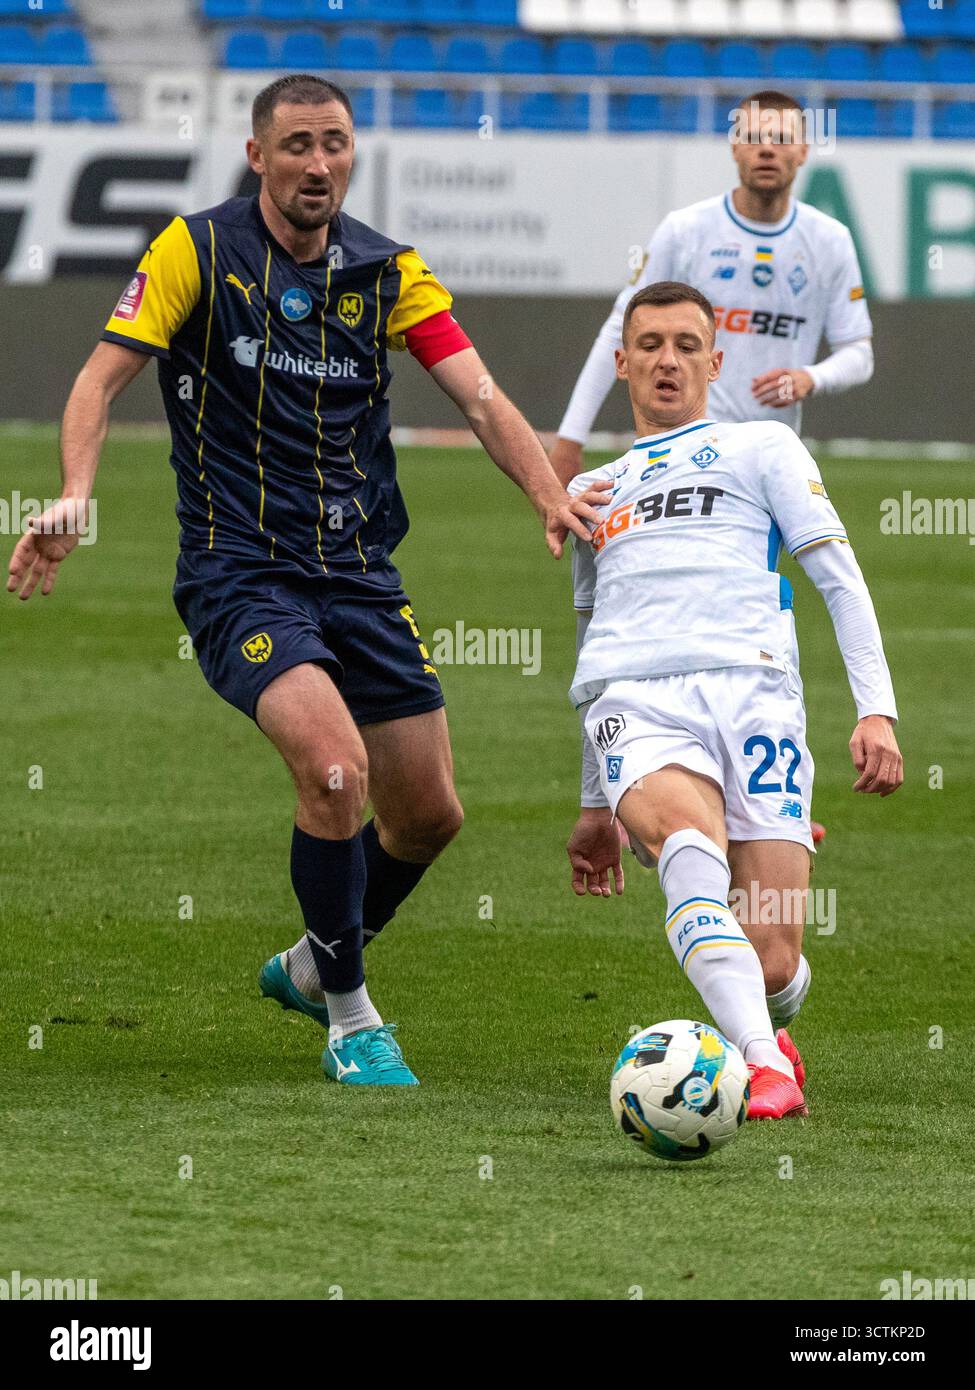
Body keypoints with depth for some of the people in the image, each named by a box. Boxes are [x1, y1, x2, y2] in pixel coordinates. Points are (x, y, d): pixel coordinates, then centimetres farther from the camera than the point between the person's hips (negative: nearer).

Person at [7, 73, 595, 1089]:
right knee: (336, 764, -26)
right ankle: (349, 1019, -9)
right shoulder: (198, 251, -4)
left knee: (428, 813, 7)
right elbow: (103, 375, -7)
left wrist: (553, 499, -17)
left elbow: (480, 397, -1)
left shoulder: (386, 271, 6)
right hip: (238, 574, -5)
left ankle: (314, 964, 36)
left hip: (360, 575, 5)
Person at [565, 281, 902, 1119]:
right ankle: (764, 1065, -50)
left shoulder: (761, 448, 21)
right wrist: (595, 807, 35)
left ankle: (769, 1027, 22)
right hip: (636, 704, 2)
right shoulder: (596, 490, 32)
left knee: (772, 966, -16)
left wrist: (876, 710, -2)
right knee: (689, 841, -37)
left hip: (752, 689, -2)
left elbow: (840, 580, 12)